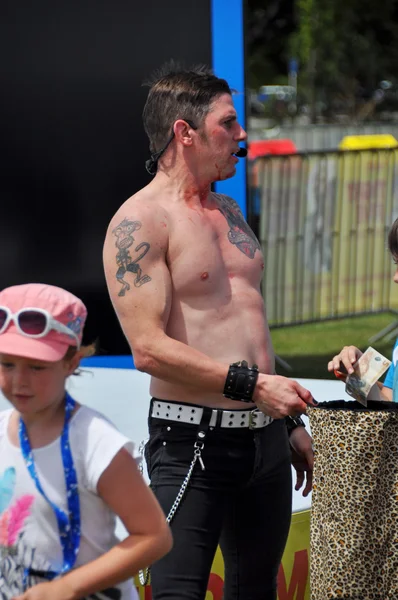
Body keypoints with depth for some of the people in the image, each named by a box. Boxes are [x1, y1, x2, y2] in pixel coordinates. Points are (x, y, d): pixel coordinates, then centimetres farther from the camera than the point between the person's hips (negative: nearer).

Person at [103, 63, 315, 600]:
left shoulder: (228, 210, 16)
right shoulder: (140, 223, -11)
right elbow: (149, 349, -19)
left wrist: (290, 421, 23)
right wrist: (251, 384, -20)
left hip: (264, 439, 8)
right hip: (192, 443, -8)